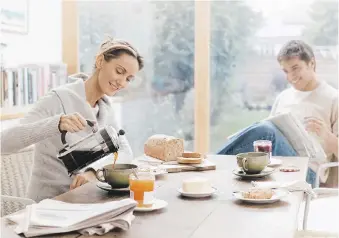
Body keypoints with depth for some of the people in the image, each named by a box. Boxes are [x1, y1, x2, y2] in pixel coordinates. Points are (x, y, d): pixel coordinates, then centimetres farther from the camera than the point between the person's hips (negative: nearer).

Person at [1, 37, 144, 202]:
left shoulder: (105, 105, 5)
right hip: (49, 204, -6)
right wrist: (56, 123, -40)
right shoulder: (58, 99, -17)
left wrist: (93, 171, -18)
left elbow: (125, 152, 0)